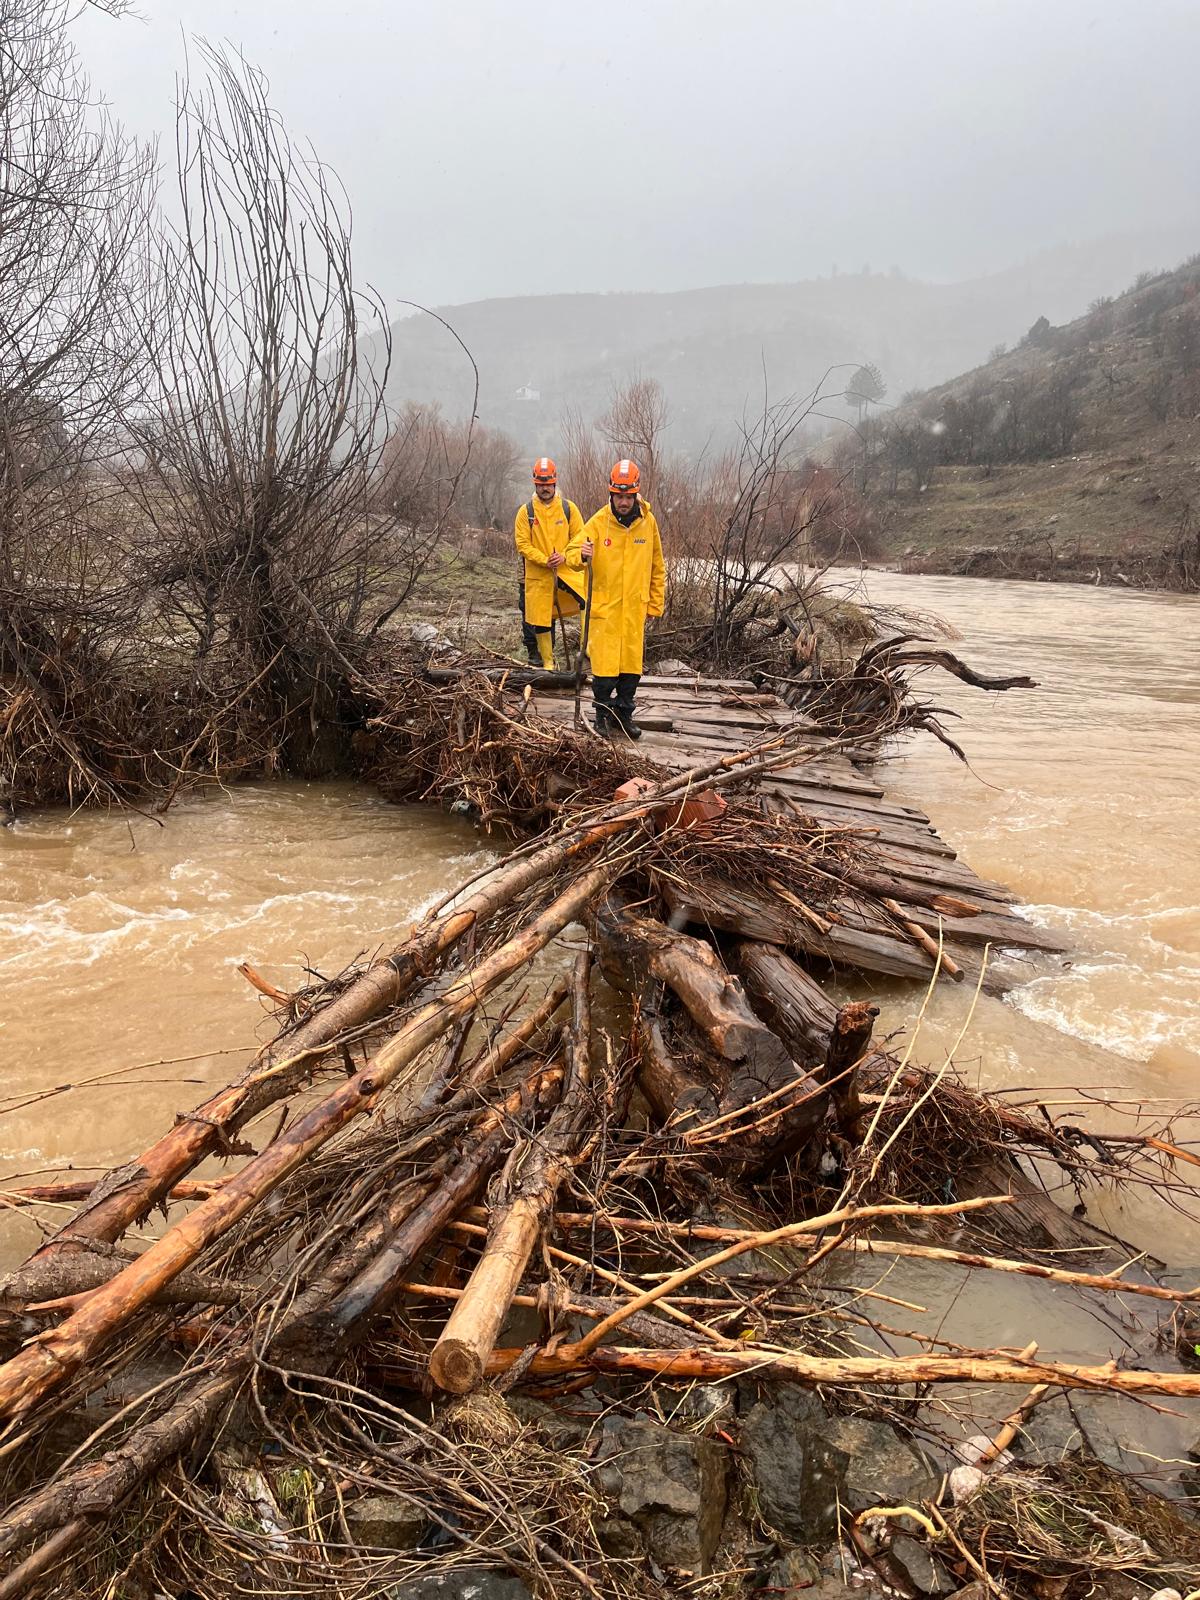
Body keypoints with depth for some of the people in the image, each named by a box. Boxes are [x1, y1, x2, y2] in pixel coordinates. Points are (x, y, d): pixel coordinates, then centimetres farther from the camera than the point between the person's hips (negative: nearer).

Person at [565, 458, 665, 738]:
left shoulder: (648, 522, 3)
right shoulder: (599, 522, -5)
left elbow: (657, 568, 12)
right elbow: (572, 552, -8)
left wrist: (655, 605, 11)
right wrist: (580, 555, -32)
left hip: (635, 609, 3)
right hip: (604, 607, -3)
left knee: (631, 665, 8)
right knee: (604, 664, -4)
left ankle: (624, 715, 23)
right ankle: (603, 714, 14)